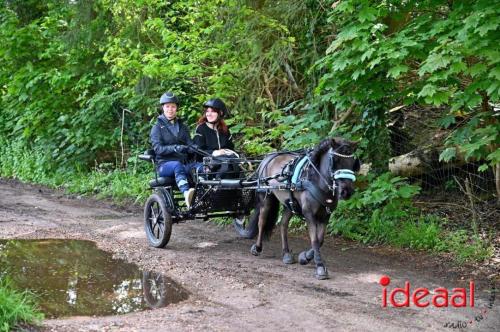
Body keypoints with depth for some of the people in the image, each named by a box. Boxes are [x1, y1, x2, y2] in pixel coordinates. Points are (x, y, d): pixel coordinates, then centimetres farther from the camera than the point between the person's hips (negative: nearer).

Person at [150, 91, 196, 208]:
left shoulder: (182, 127, 22)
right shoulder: (158, 127, 8)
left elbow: (190, 144, 8)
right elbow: (158, 149, -7)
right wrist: (174, 148, -26)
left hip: (184, 163, 4)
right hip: (165, 164, -4)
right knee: (177, 165, -41)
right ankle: (186, 194, -66)